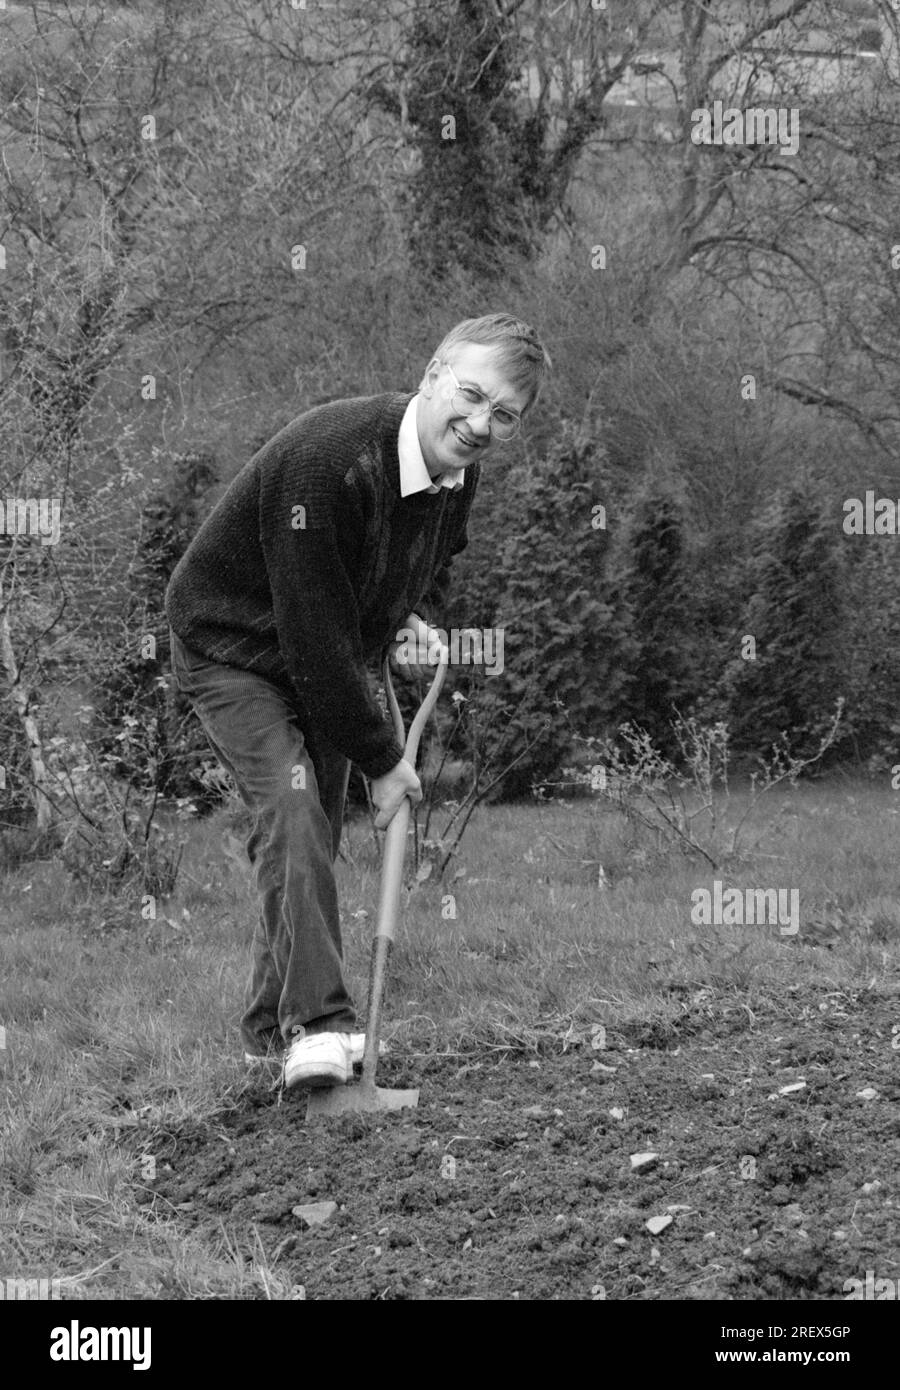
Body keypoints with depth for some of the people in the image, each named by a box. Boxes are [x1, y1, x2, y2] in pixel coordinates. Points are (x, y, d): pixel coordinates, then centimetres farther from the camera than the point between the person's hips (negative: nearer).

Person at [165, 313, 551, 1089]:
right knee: (290, 802, -25)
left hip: (328, 661, 8)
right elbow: (315, 635, -32)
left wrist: (421, 616, -1)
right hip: (232, 647, -8)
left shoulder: (458, 470, -9)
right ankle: (316, 1023, -28)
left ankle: (273, 1021, 22)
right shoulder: (327, 460, -35)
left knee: (317, 831, 9)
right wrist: (381, 758, -24)